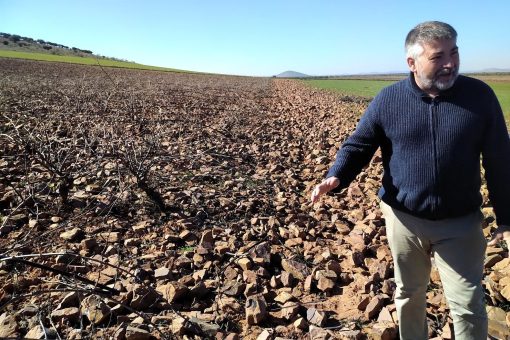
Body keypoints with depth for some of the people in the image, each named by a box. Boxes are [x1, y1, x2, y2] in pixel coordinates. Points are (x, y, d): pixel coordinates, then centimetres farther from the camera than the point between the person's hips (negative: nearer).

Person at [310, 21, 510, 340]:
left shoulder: (480, 96, -6)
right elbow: (358, 145, -4)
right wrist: (336, 177, -24)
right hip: (405, 219, 1)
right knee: (409, 294, 19)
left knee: (469, 305, 10)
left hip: (461, 223, 0)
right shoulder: (388, 100, -8)